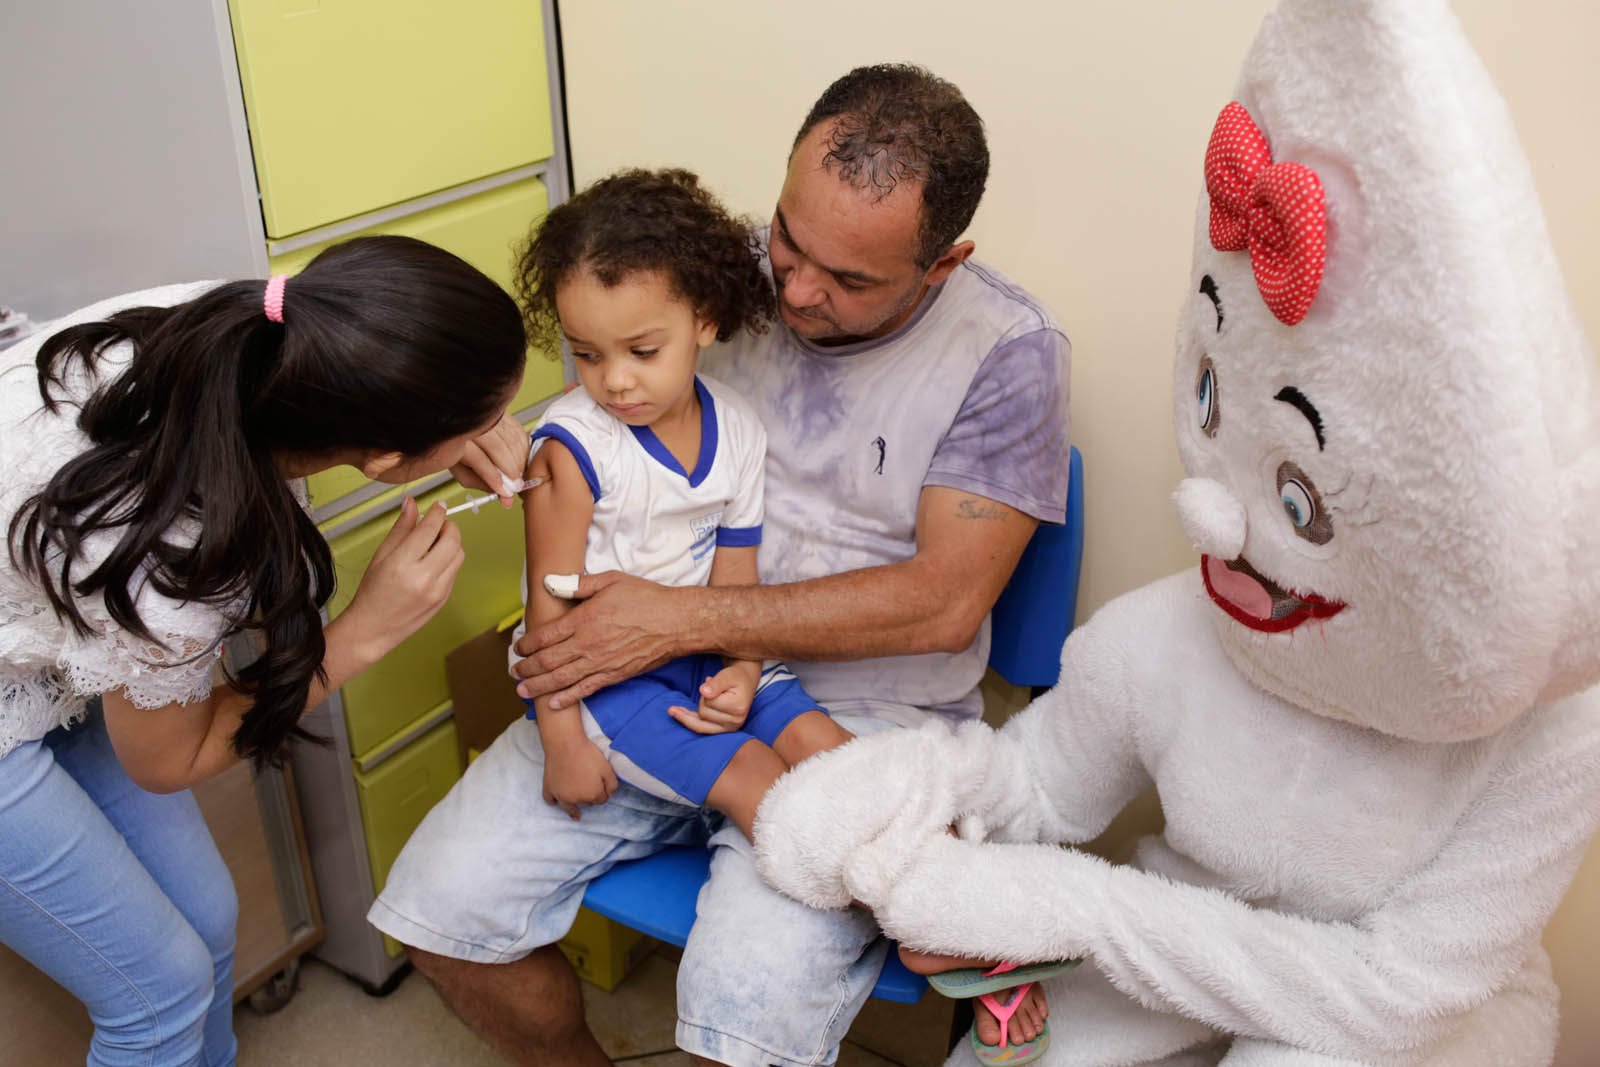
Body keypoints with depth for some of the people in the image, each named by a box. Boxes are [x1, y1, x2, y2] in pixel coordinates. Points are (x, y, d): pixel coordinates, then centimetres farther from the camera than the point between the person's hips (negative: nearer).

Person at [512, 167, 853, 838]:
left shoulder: (738, 431, -2)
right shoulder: (572, 447, -17)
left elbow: (735, 576, 3)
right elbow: (550, 599, -14)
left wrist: (740, 672, -14)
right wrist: (562, 743, -13)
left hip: (701, 655, 5)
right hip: (596, 674, -5)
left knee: (826, 749, -11)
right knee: (750, 779, -19)